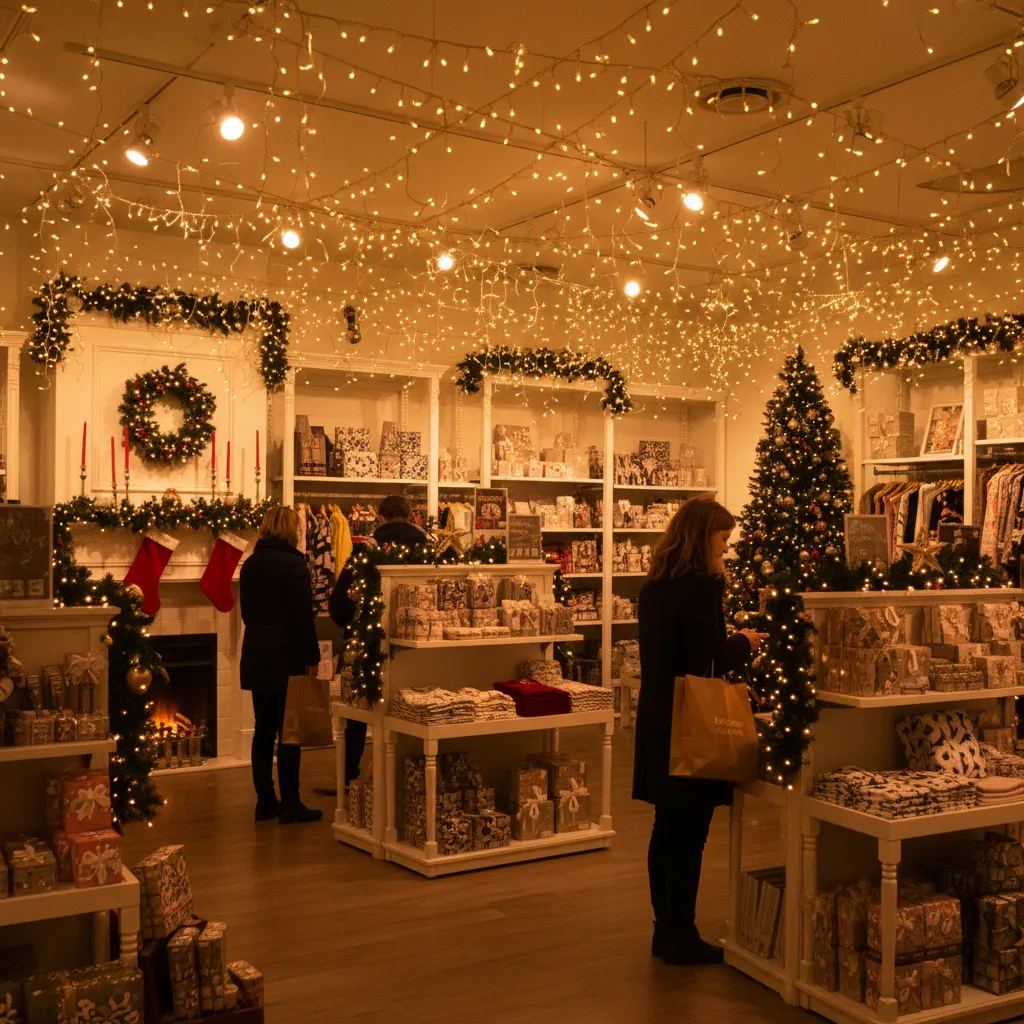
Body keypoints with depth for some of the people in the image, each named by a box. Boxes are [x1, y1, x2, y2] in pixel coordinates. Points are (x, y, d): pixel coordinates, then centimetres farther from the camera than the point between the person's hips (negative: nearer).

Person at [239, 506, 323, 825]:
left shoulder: (250, 564, 9)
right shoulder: (293, 563, -12)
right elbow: (303, 616, -15)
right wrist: (312, 657, -10)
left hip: (256, 656, 7)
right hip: (286, 656, -7)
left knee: (263, 729, 11)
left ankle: (265, 801, 16)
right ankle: (290, 805, 2)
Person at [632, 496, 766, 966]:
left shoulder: (656, 584, 10)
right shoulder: (700, 584, -17)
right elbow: (710, 661, -21)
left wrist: (732, 641, 15)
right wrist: (744, 643, -2)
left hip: (659, 723, 9)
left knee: (668, 830, 15)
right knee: (689, 835, 2)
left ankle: (667, 930, 25)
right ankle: (681, 938, 12)